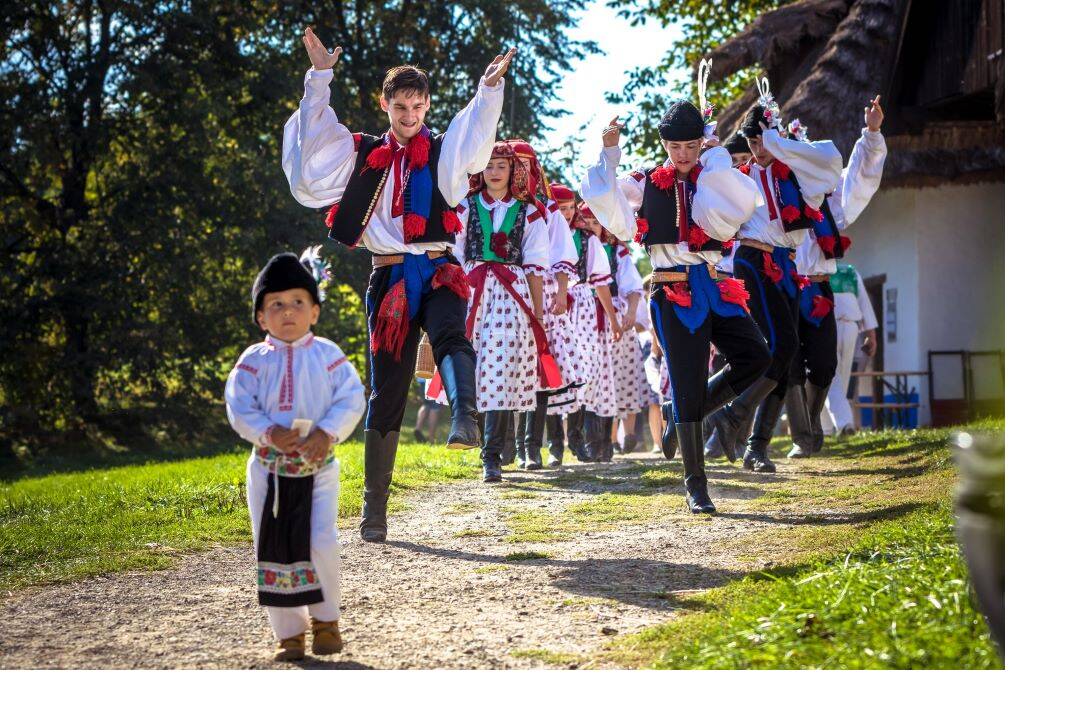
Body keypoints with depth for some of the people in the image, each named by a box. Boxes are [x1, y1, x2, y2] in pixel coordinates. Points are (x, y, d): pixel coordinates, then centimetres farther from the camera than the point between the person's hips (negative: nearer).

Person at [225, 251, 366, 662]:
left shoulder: (328, 355, 1)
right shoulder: (254, 361, 1)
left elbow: (351, 400, -4)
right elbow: (239, 408, -4)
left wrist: (328, 431, -20)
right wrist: (269, 432, -21)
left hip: (319, 467, -1)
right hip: (269, 469, 1)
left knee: (322, 545, -13)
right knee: (273, 552, 2)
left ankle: (325, 620, 11)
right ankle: (288, 633, 14)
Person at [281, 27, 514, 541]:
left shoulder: (443, 151, 10)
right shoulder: (362, 153, 13)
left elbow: (476, 139, -9)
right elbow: (310, 150, 2)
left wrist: (490, 89, -24)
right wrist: (319, 78, -2)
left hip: (437, 271, -1)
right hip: (388, 277, 1)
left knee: (450, 335, -35)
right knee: (386, 392, 2)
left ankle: (465, 417, -62)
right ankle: (374, 508, 7)